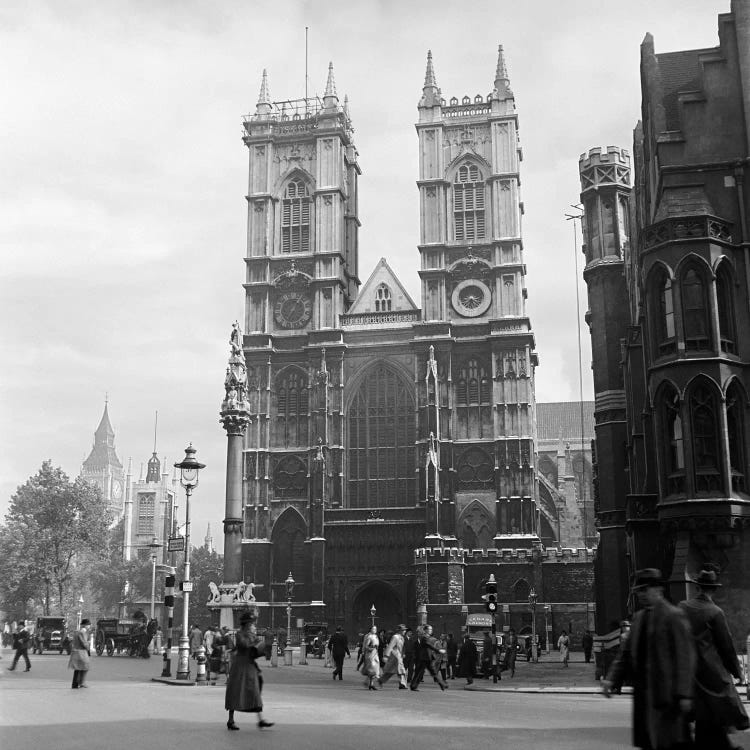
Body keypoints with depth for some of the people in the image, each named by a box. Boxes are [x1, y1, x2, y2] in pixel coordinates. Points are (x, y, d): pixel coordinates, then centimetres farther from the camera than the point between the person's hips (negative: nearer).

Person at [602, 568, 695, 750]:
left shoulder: (674, 616, -8)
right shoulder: (639, 617, 14)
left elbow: (685, 658, -11)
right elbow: (626, 652, 15)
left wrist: (684, 694, -16)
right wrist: (612, 679, 3)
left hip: (666, 694, -7)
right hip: (643, 693, 7)